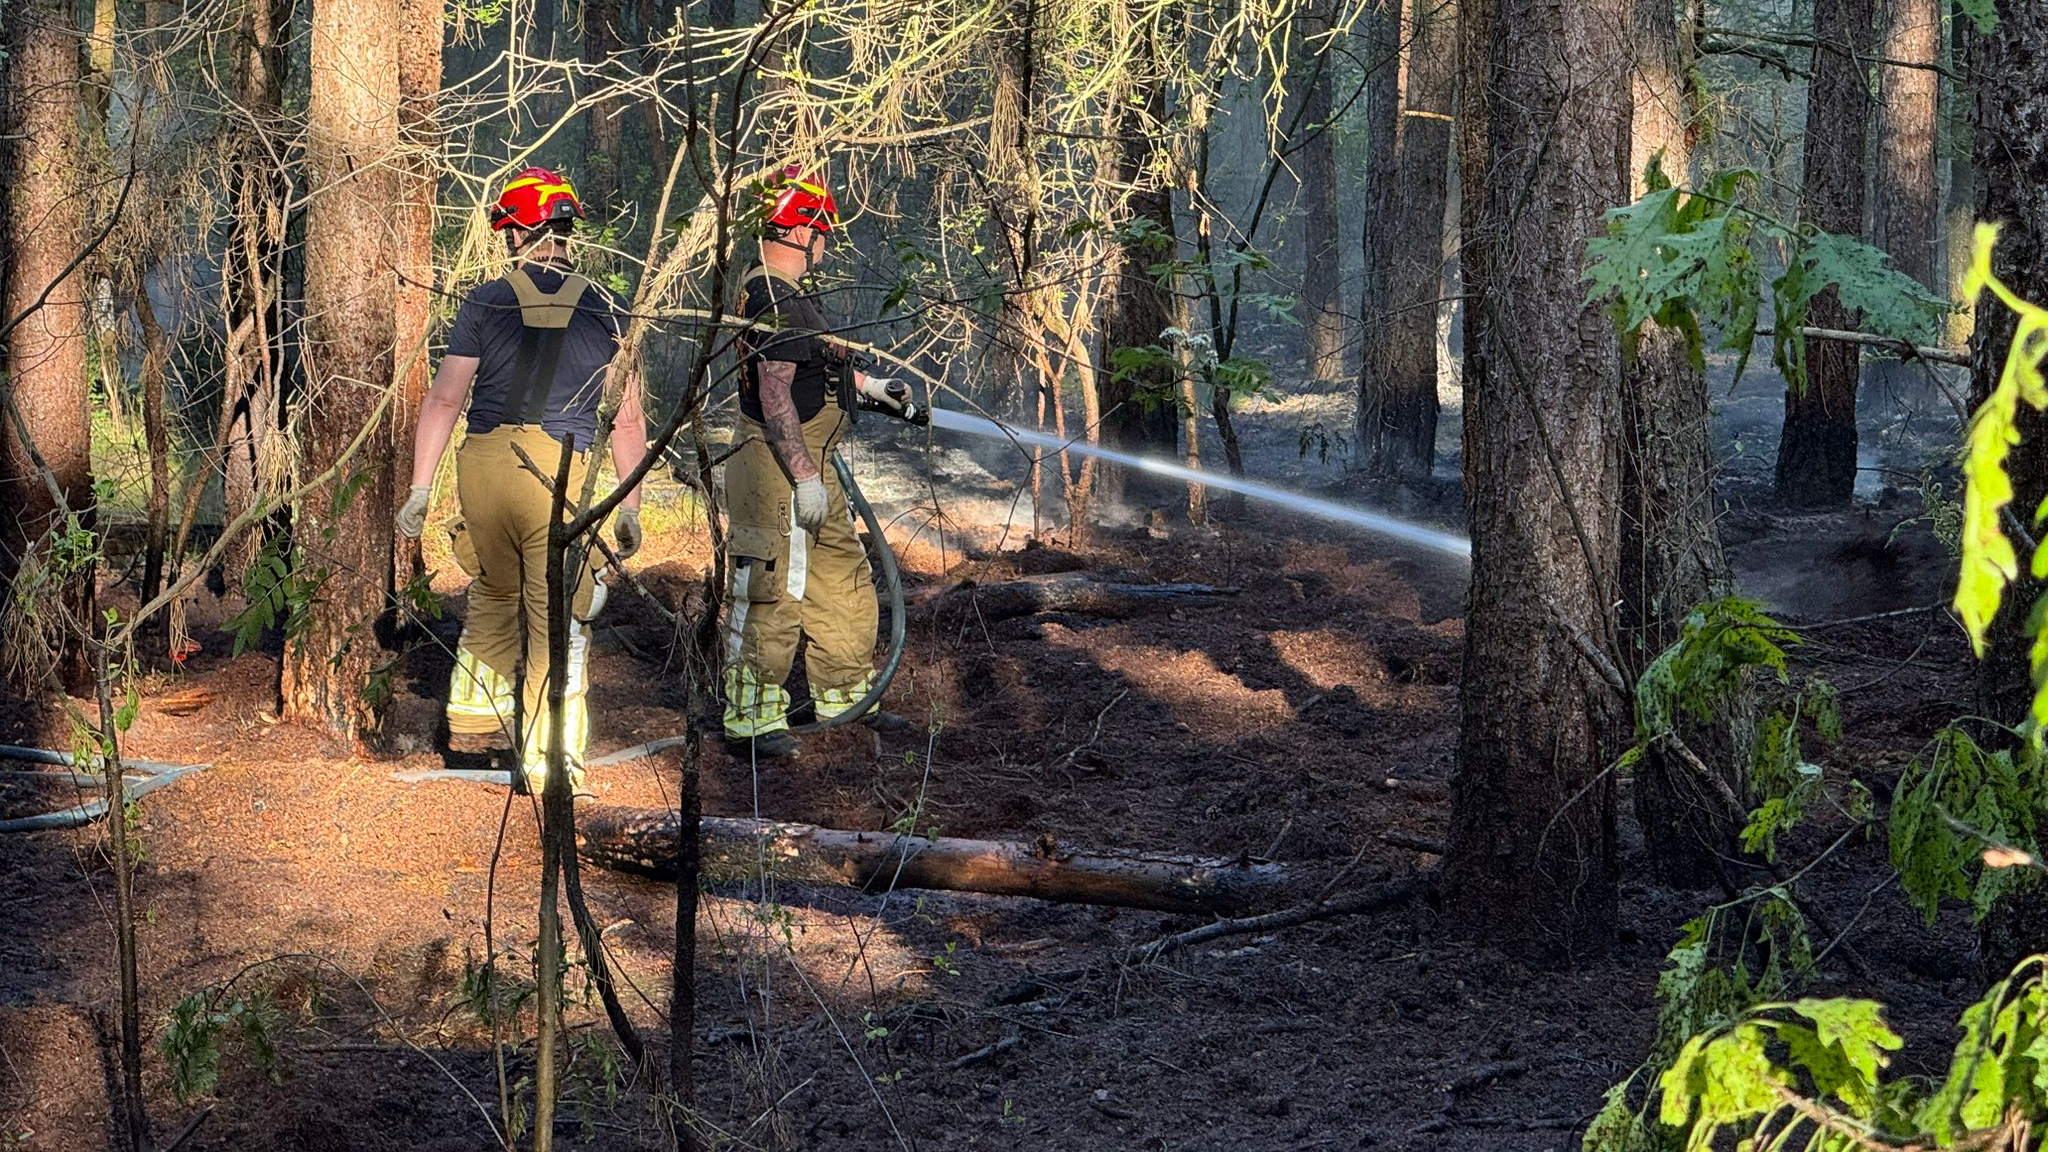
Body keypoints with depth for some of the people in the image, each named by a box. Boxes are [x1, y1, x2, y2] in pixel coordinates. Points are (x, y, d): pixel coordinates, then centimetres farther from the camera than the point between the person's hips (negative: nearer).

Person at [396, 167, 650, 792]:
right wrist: (630, 506, 13)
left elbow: (443, 398, 1)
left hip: (482, 463, 2)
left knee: (494, 595, 25)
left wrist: (419, 488, 4)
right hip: (558, 470, -2)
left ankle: (473, 720, 33)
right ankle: (548, 761, -1)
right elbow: (628, 420, 6)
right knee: (557, 621, 3)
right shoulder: (607, 311, 6)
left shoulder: (486, 302, 5)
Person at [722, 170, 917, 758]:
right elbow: (775, 399, -24)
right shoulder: (776, 301, -20)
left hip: (807, 466, 11)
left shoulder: (777, 291, 14)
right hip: (780, 469, -11)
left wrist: (868, 385, 35)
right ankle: (751, 717, 1)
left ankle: (846, 695, 29)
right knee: (772, 596, -5)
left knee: (844, 580, 18)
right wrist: (805, 478, -24)